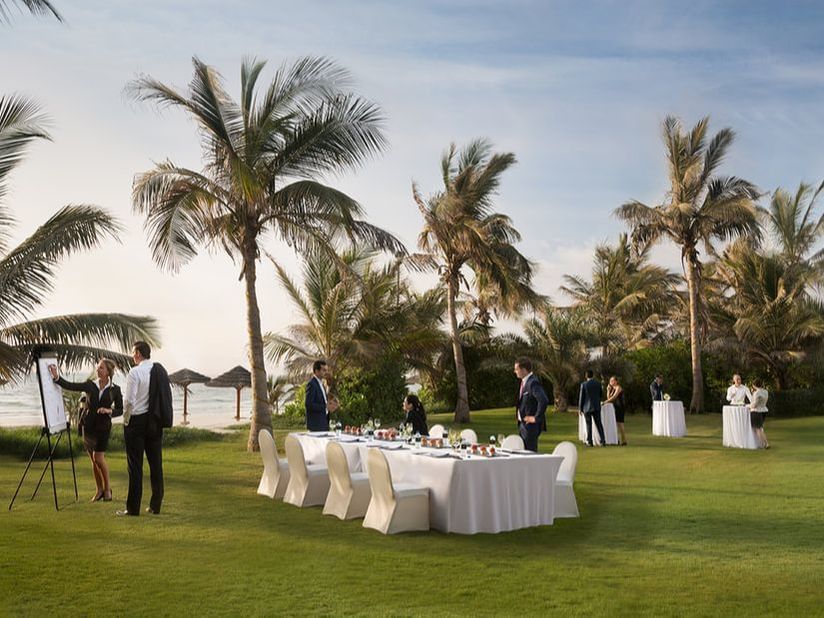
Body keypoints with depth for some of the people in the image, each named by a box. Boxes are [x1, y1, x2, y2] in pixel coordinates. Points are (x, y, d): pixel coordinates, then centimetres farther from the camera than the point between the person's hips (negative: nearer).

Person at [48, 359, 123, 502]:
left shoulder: (115, 389, -2)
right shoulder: (90, 385, 2)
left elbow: (120, 410, 2)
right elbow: (69, 386, -7)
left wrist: (109, 411, -16)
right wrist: (56, 376, -19)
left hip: (103, 427, -3)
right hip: (88, 425, 3)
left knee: (98, 458, -10)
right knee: (93, 460, 7)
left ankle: (107, 488, 9)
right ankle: (99, 490, 20)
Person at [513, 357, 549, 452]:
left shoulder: (533, 382, -20)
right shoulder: (524, 381, 10)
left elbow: (544, 401, -31)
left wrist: (536, 418, -22)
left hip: (531, 425, -10)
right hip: (523, 423, 10)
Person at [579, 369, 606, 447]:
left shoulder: (583, 384, -9)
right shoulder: (598, 383, 1)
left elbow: (581, 397, -6)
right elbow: (600, 394, 12)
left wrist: (580, 408, 2)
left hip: (587, 407, -2)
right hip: (597, 407, 2)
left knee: (589, 425, 6)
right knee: (599, 424, 6)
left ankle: (589, 442, 7)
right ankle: (603, 441, -3)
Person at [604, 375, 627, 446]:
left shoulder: (618, 387, -11)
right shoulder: (613, 388, 15)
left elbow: (614, 397, -22)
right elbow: (608, 398, 12)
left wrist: (605, 402, -23)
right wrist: (608, 390, 2)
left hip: (620, 408, -9)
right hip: (616, 407, 9)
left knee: (620, 424, -9)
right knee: (615, 424, 9)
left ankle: (624, 441, -6)